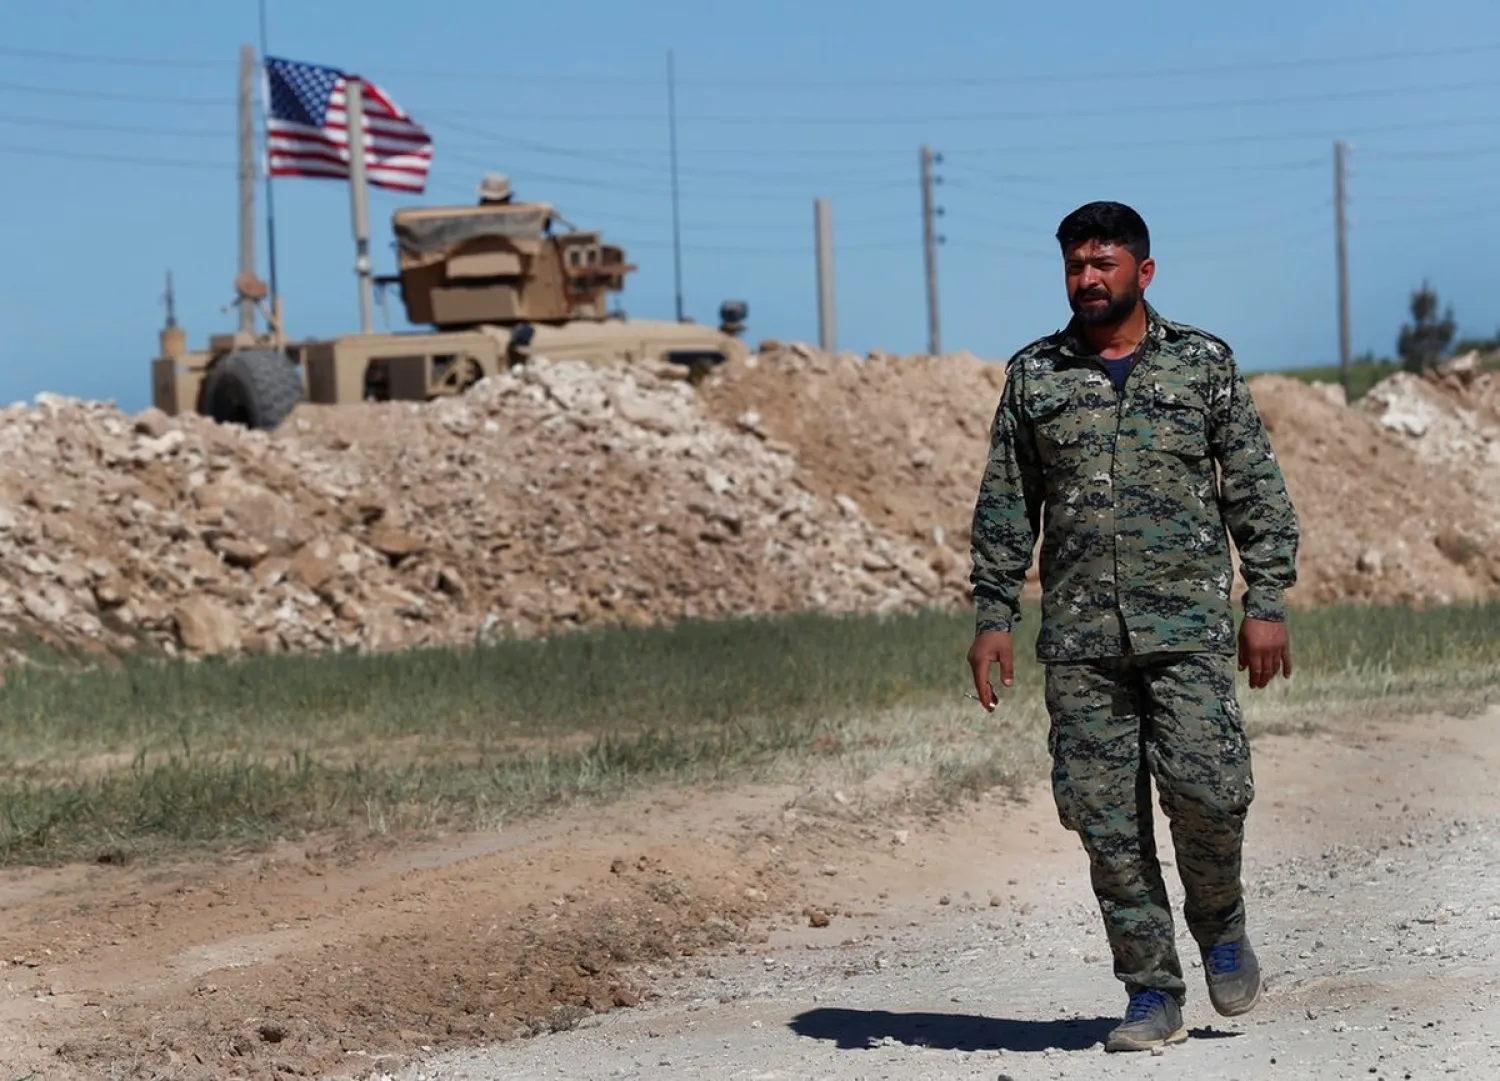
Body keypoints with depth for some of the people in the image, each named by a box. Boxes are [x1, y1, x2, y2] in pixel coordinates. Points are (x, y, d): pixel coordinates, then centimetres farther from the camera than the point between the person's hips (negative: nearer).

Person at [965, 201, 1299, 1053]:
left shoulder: (1203, 364, 5)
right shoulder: (1034, 376, 9)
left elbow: (1256, 490, 5)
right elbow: (1006, 507, 11)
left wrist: (1268, 602, -3)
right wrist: (993, 616, 4)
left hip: (1187, 625, -2)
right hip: (1079, 635, 2)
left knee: (1207, 787, -14)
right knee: (1105, 817, -1)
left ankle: (1220, 921, 16)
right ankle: (1153, 995, 9)